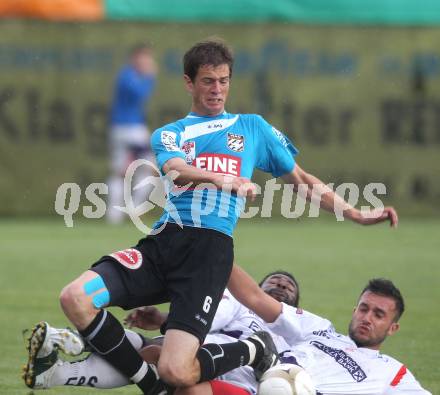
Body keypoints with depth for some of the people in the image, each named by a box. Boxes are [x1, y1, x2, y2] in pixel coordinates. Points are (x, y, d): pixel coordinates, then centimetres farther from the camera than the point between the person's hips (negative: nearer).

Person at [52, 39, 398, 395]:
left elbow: (301, 180, 28)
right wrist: (223, 180, -26)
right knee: (75, 298, -22)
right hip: (162, 242, 3)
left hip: (211, 250, -3)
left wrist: (357, 215, 20)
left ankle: (256, 351, 10)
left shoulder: (253, 127, 22)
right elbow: (174, 169, -5)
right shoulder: (169, 134, 19)